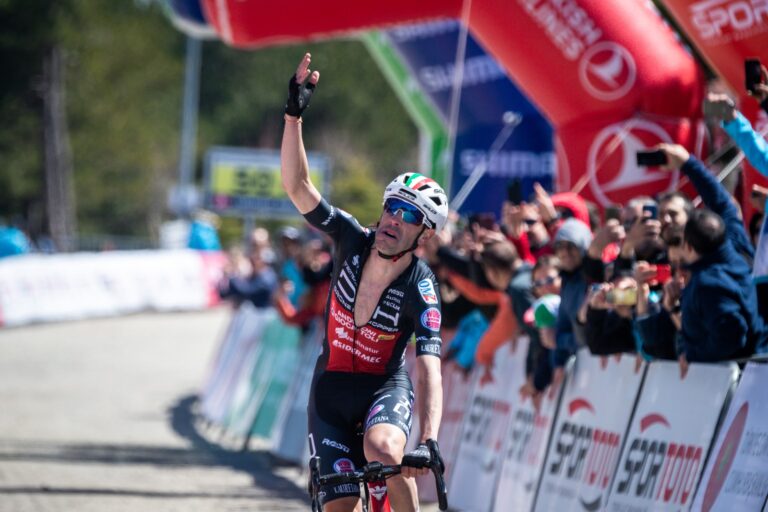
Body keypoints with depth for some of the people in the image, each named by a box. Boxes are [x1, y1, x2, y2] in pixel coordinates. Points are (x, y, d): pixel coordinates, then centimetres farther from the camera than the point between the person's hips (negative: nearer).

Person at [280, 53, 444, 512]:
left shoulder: (421, 290, -22)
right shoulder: (354, 241, -13)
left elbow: (430, 371, -31)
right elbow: (297, 185, -20)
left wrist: (429, 442, -46)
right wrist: (294, 115, -32)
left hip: (386, 387, -3)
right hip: (332, 388, 3)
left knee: (382, 449, -36)